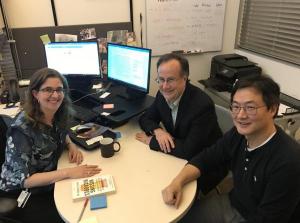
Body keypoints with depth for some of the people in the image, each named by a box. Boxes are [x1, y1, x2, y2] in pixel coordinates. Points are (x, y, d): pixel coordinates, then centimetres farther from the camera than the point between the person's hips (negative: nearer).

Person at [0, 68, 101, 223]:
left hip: (49, 183, 6)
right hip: (22, 194, -6)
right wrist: (68, 172, -32)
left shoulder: (58, 114, -9)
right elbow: (24, 179, -26)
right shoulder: (22, 129, -28)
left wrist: (71, 145, -8)